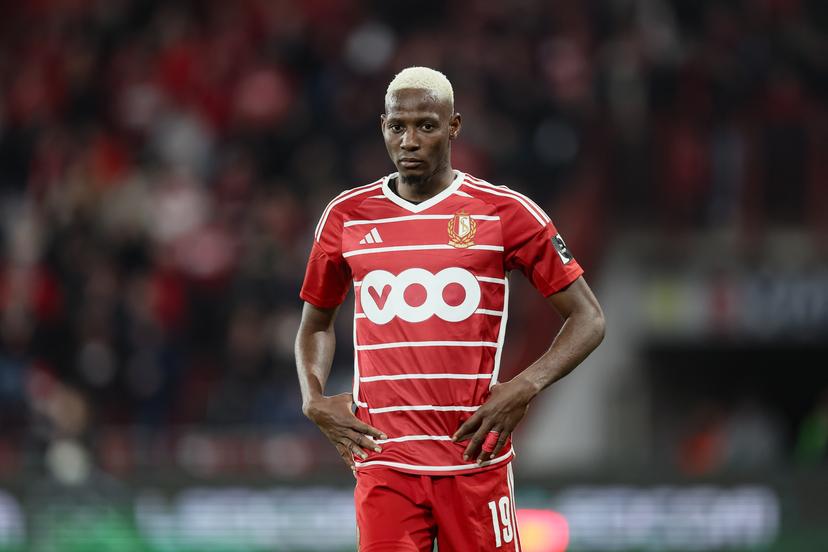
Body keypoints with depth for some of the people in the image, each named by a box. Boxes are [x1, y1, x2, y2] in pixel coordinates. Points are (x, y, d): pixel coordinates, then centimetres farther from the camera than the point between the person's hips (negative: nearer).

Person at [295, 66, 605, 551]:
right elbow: (316, 324, 24)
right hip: (384, 459, 2)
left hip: (476, 458, -1)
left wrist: (525, 388, -12)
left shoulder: (506, 214, 0)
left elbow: (588, 319, 2)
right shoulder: (346, 217, 9)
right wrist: (314, 399, 5)